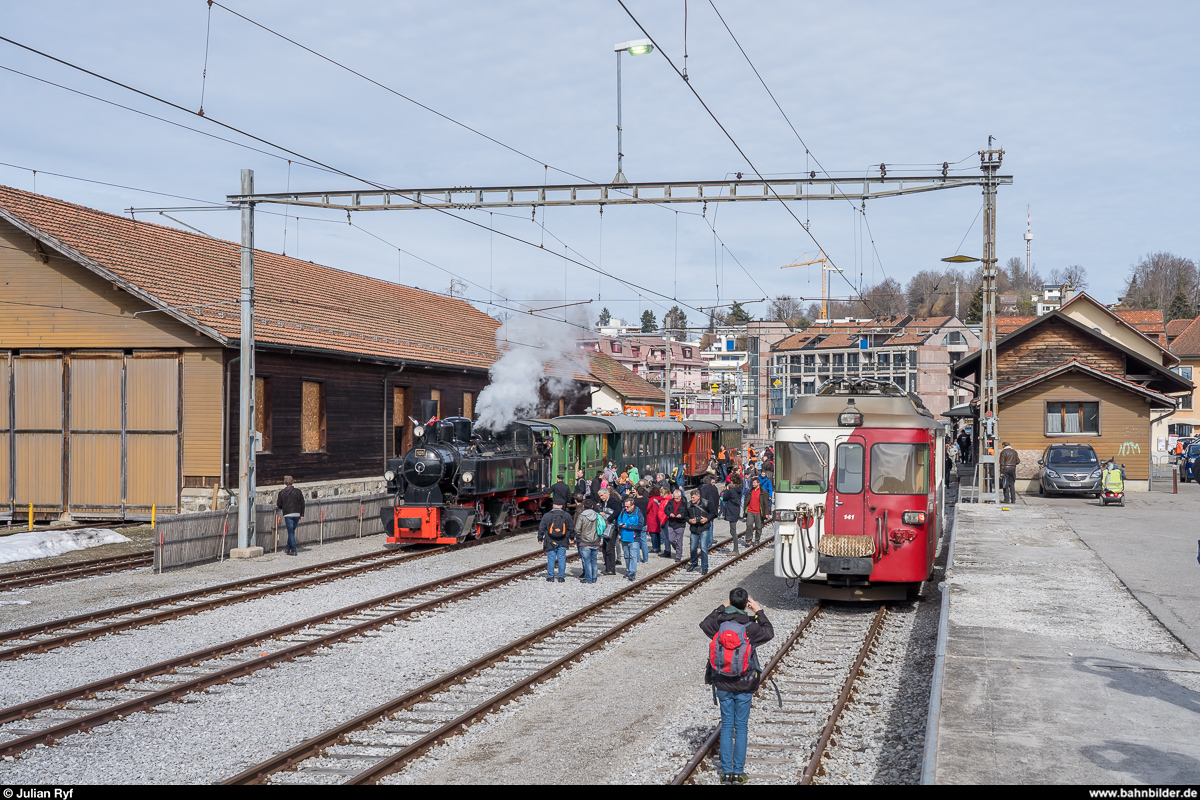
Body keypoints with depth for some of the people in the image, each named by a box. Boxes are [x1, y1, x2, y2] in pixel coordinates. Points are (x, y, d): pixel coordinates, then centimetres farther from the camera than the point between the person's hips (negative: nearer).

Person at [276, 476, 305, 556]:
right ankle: (289, 548, 23)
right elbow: (302, 503, 5)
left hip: (288, 514, -3)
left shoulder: (282, 493, 0)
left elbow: (279, 505, 3)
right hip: (297, 514, 3)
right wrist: (302, 514, 10)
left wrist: (283, 508, 26)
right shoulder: (298, 491, 5)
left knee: (290, 532, -2)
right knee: (292, 531, 16)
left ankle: (293, 550, -8)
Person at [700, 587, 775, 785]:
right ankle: (738, 772, 10)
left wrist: (722, 608, 15)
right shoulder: (749, 627, -14)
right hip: (744, 687, -2)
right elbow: (769, 633, 5)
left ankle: (726, 771, 13)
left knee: (726, 726, 11)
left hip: (723, 686, 2)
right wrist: (759, 612, 10)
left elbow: (704, 624, 14)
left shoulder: (720, 624, -8)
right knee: (741, 727, 8)